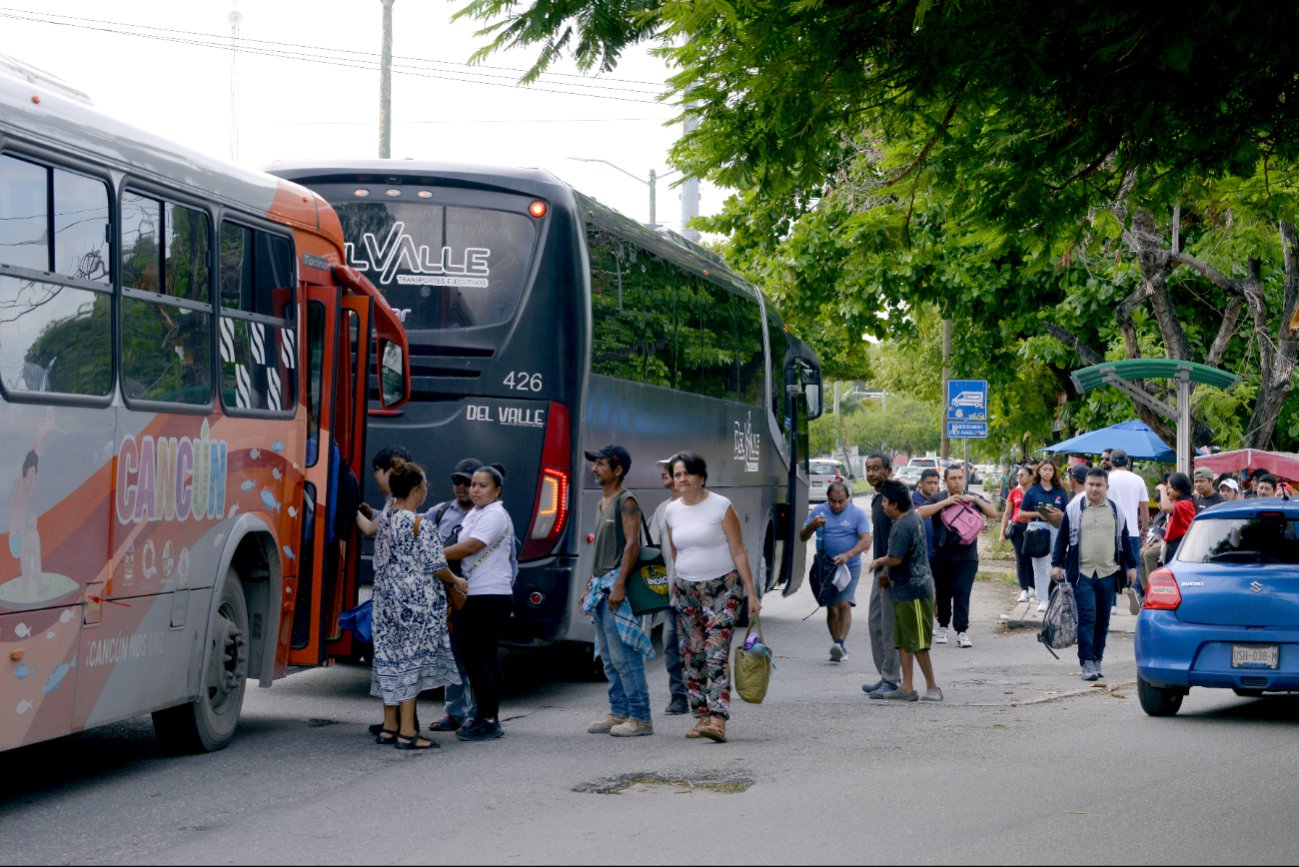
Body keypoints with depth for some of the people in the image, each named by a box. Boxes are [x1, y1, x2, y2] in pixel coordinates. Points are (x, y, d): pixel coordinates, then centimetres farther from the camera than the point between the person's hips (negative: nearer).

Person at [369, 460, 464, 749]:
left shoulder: (384, 519, 7)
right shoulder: (419, 524, -16)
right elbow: (436, 566, -13)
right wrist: (455, 581, 4)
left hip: (387, 600, 8)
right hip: (416, 602, -8)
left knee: (391, 658, 13)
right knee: (411, 660, -3)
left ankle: (389, 726, 20)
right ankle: (407, 732, -1)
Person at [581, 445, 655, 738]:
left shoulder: (626, 501, -9)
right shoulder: (602, 503, 19)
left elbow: (632, 544, -18)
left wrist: (619, 584, -24)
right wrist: (589, 585, 21)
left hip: (617, 585, -10)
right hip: (601, 587, 10)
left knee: (624, 655, -11)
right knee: (609, 657, 11)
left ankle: (640, 718, -9)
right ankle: (619, 713, 17)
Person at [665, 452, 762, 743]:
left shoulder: (721, 507, -7)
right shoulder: (673, 511, 7)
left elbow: (738, 552, -7)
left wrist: (751, 593, -11)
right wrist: (680, 584, 12)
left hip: (722, 588, -5)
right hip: (686, 590, 5)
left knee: (717, 654, -16)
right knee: (692, 656, 5)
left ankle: (717, 719, -24)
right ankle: (702, 716, 12)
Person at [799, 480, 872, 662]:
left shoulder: (857, 514, -4)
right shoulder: (818, 512, 3)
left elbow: (866, 540, -12)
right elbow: (803, 537, 3)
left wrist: (847, 555, -27)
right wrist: (813, 525, -19)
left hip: (850, 567, -3)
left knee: (844, 604, -17)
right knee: (831, 608, 6)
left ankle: (840, 643, -24)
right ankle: (838, 648, 13)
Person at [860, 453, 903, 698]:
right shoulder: (877, 499, 16)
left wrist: (888, 569, -23)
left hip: (892, 570, -10)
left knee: (890, 625, -6)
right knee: (875, 622, 13)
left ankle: (892, 680, 0)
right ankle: (885, 676, 20)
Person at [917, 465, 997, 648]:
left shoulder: (973, 498, 11)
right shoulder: (938, 499, 6)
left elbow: (993, 513, 3)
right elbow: (921, 513, -11)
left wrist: (976, 500, -10)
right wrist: (945, 502, -16)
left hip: (967, 556, -1)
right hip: (942, 555, 1)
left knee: (962, 594, -9)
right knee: (943, 594, 10)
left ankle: (962, 632, -10)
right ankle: (943, 627, 28)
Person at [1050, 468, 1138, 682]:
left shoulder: (1115, 511, 11)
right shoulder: (1074, 509, 3)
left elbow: (1124, 540, 17)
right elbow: (1062, 538, 5)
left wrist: (1131, 566, 13)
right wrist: (1056, 564, -1)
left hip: (1108, 574, 3)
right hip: (1082, 573, -3)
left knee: (1103, 620, 7)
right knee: (1087, 617, -11)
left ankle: (1097, 659, 16)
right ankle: (1087, 662, -12)